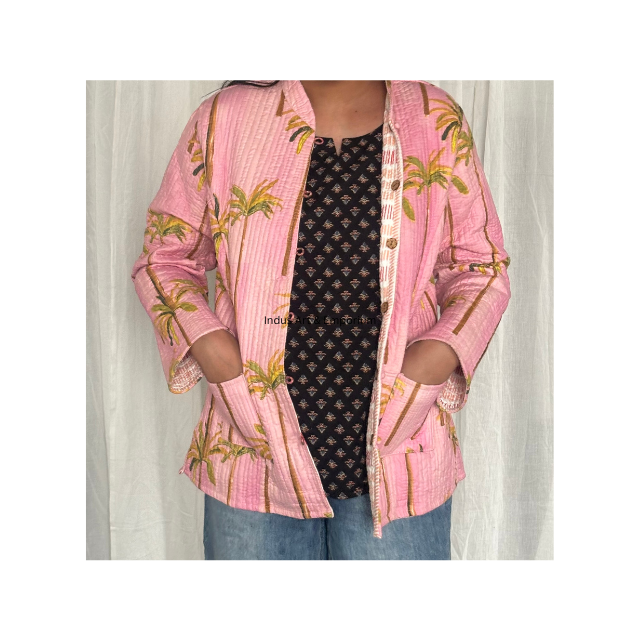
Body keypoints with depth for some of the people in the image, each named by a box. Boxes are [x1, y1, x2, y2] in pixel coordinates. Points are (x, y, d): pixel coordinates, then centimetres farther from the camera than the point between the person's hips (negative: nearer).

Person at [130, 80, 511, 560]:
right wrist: (207, 344, -11)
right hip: (256, 450, 1)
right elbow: (163, 256, 7)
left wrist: (441, 353, -10)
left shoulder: (437, 121, 2)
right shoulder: (225, 118, 0)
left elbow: (483, 263, 7)